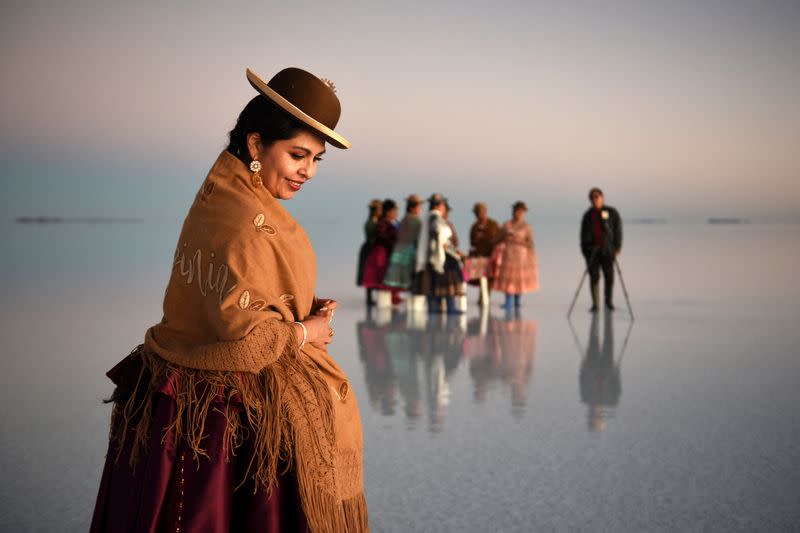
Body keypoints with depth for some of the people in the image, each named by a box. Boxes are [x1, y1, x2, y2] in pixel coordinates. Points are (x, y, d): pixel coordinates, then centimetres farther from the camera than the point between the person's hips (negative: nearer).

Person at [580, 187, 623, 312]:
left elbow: (618, 230, 1)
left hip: (607, 249, -2)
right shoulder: (588, 215, 13)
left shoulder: (611, 212, 4)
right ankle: (595, 304, 1)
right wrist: (584, 249, 6)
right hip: (592, 250, 2)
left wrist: (617, 247, -6)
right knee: (594, 277, -2)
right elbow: (583, 233, 15)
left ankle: (609, 302, 12)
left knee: (609, 277, -2)